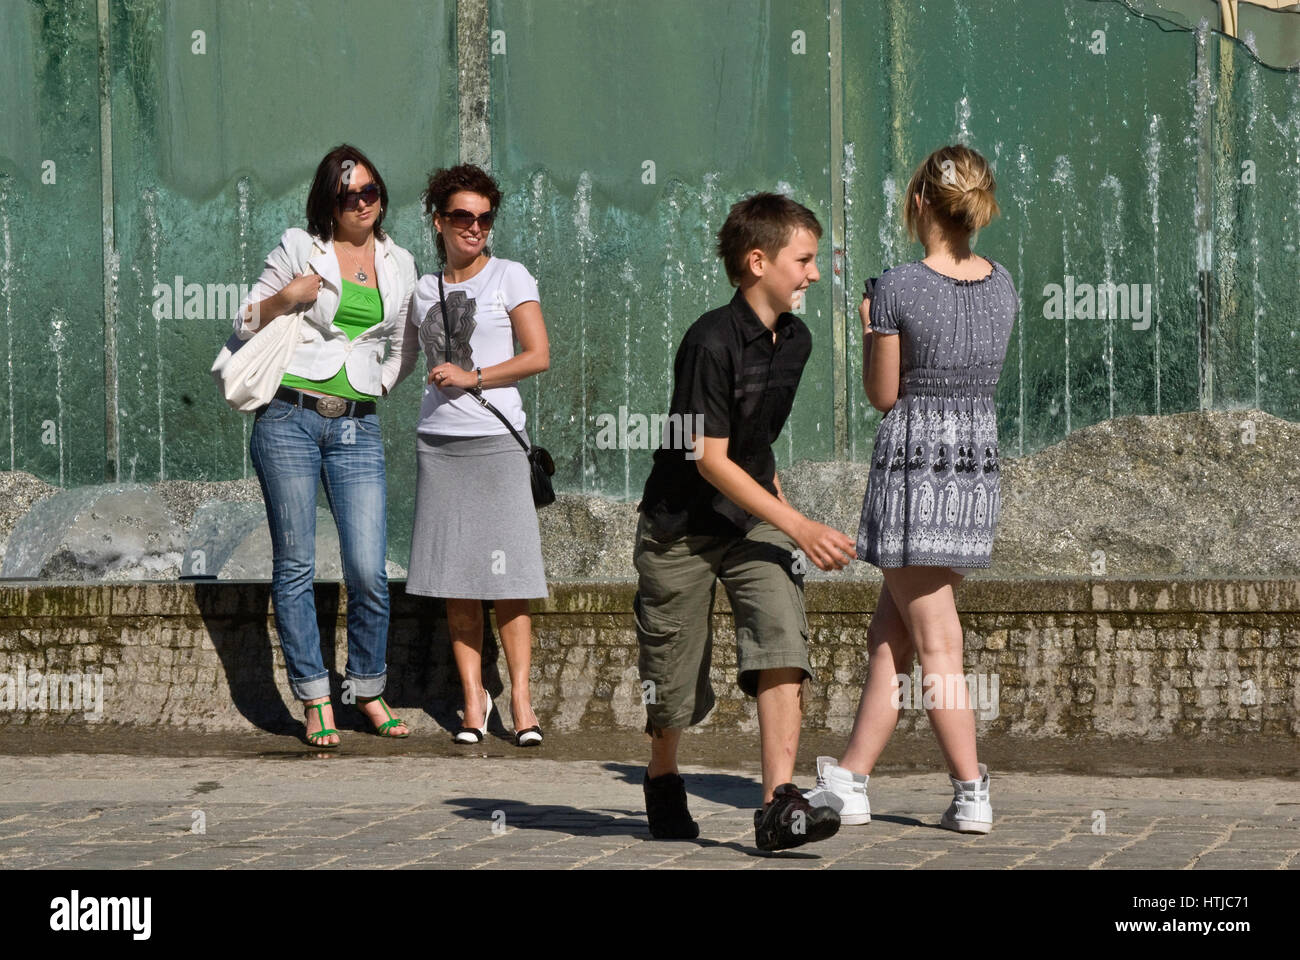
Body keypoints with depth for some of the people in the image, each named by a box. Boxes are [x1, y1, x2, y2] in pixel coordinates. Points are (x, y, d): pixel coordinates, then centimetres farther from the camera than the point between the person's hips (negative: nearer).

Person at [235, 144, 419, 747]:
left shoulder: (399, 265, 14)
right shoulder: (299, 249, 4)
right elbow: (244, 325, 7)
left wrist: (380, 384, 9)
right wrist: (284, 297, -11)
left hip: (357, 427, 2)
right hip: (290, 419, -2)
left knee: (369, 573, -5)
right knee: (296, 567, -1)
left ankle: (369, 692, 12)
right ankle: (315, 700, 6)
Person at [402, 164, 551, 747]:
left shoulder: (509, 278, 3)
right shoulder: (424, 289, 14)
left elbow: (539, 356, -4)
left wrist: (473, 377, -10)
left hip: (495, 439, -4)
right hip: (437, 441, 4)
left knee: (506, 575, -7)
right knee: (454, 578, 1)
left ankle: (520, 699, -2)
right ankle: (473, 698, 6)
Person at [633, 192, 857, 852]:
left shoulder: (795, 339, 4)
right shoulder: (711, 342, -20)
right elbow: (710, 458, -23)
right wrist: (801, 526, -25)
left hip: (755, 521, 5)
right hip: (681, 525, -5)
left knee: (783, 644, -19)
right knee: (674, 681, 5)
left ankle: (779, 807, -23)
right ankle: (662, 782, 37)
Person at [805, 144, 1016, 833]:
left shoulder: (897, 288, -14)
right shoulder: (1001, 286, 3)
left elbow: (883, 394, -7)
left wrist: (865, 318, 7)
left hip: (912, 466, -6)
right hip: (978, 466, 6)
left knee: (936, 645, 0)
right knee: (888, 631, 14)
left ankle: (972, 794, -2)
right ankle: (849, 779, 19)